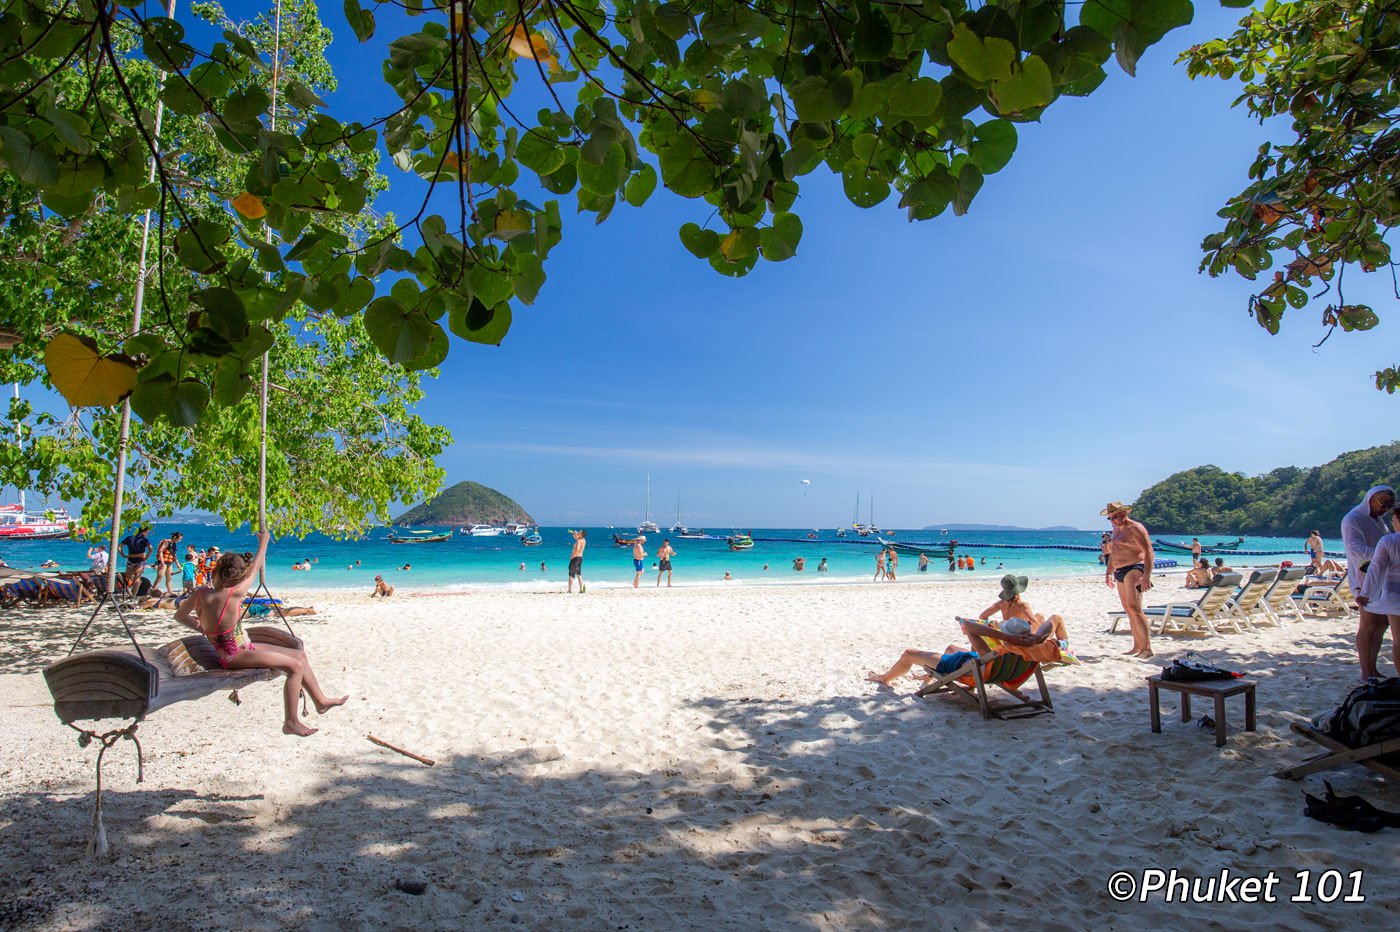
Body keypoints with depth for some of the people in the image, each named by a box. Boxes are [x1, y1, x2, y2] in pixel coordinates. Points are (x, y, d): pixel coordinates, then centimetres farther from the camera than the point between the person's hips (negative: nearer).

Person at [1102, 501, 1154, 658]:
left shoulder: (1135, 529, -10)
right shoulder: (1116, 528, 18)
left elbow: (1148, 552, -16)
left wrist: (1146, 576, -24)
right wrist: (1109, 572, 27)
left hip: (1134, 569, -9)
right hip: (1120, 572, 9)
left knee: (1134, 607, -18)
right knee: (1128, 609, 9)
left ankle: (1147, 648, -18)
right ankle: (1137, 646, 15)